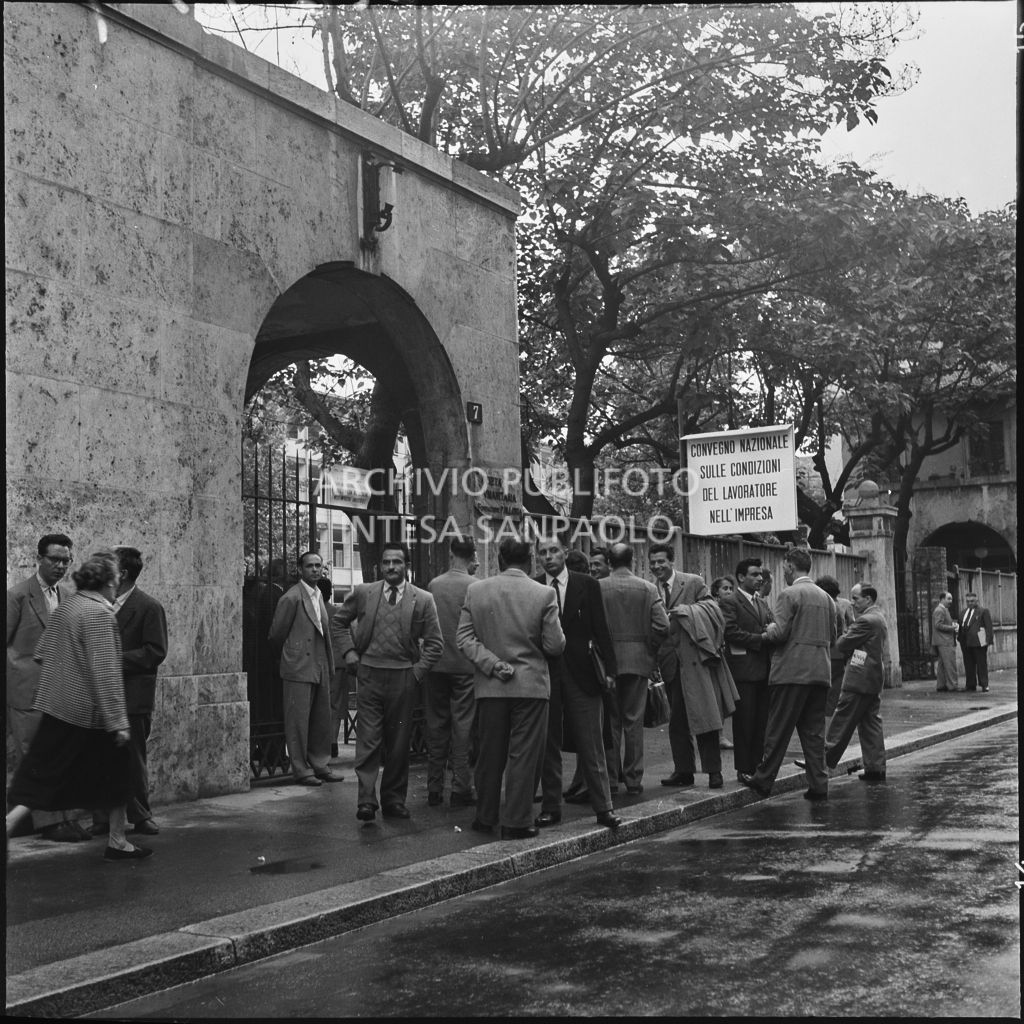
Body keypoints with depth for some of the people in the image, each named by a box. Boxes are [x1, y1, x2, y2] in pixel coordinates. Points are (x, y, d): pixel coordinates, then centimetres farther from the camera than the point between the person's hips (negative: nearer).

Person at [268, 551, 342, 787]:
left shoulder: (319, 596, 14)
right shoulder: (291, 598, -12)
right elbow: (277, 635, -5)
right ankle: (301, 770, 6)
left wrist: (330, 666, 16)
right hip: (298, 668, -8)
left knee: (322, 719, 11)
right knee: (298, 720, -2)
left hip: (320, 668, 8)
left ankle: (320, 765, 21)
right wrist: (288, 655, 8)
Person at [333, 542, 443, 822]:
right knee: (368, 740, -5)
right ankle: (366, 801, -5)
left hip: (403, 678, 0)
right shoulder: (363, 594, 4)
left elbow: (435, 643, 4)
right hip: (369, 675, 0)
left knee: (399, 743, 7)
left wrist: (417, 670, -5)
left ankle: (394, 799, 18)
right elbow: (338, 623, 17)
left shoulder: (423, 600, 1)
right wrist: (350, 653, 5)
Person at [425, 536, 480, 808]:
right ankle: (460, 789, 4)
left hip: (436, 664, 4)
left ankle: (434, 789, 15)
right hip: (465, 664, -3)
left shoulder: (433, 585, 0)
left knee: (436, 725, 10)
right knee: (462, 726, 2)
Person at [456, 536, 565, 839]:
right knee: (523, 755, 5)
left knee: (490, 754, 13)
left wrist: (494, 664, -7)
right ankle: (516, 822, 8)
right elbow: (555, 646, -7)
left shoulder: (475, 589, 0)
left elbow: (464, 637, -3)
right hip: (531, 685, -3)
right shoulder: (544, 594, -8)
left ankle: (486, 817, 23)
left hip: (490, 686, 3)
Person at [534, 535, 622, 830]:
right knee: (548, 745, 8)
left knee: (591, 745, 1)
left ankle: (603, 808, 8)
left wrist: (609, 669, -2)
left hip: (581, 673, -1)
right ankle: (551, 808, 16)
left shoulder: (587, 585, 2)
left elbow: (600, 630, 3)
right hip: (544, 675, 1)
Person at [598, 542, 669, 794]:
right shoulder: (648, 589, -2)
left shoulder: (597, 588, -4)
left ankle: (610, 777, 11)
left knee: (610, 720, 9)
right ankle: (633, 779, 8)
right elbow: (662, 626, -8)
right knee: (634, 721, 6)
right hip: (638, 660, 0)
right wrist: (649, 649, 7)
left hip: (607, 660, 0)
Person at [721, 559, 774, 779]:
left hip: (764, 669, 7)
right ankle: (744, 769, 6)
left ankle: (759, 766, 16)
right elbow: (731, 632, -15)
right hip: (743, 670, -7)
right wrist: (760, 639, -16)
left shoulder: (763, 603, 19)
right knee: (744, 722, -1)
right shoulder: (730, 603, -5)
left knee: (762, 722, 9)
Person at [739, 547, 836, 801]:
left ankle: (763, 780, 8)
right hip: (820, 672, 6)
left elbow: (781, 632, -16)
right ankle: (818, 785, 8)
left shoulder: (789, 594, -9)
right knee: (814, 731, 9)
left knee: (778, 730, 1)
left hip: (792, 672, -6)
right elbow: (832, 636, 16)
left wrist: (767, 633, 4)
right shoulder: (825, 597, 12)